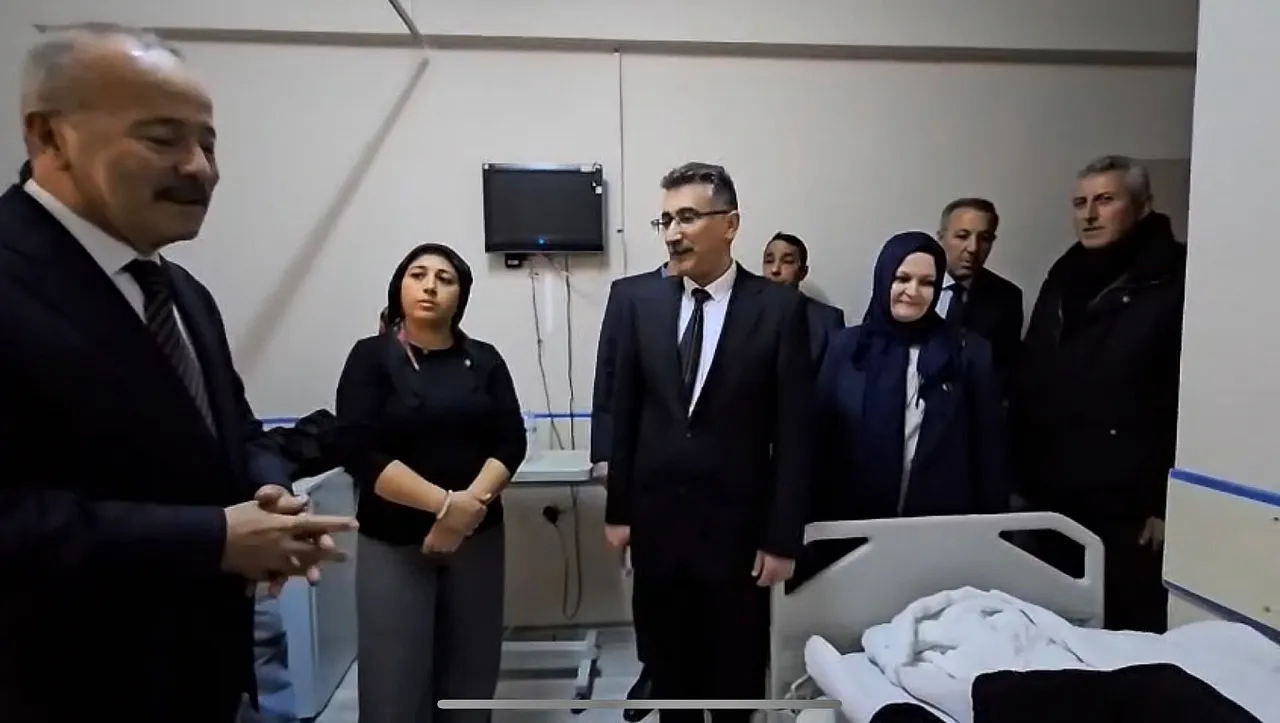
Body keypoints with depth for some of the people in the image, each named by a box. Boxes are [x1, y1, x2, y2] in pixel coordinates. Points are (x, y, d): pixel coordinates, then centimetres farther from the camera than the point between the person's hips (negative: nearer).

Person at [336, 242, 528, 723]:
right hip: (392, 542, -2)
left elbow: (511, 443, 0)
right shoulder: (372, 357, -1)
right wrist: (445, 503, -18)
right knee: (394, 684, 0)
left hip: (477, 536, 3)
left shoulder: (484, 360, 6)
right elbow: (359, 451, -11)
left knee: (470, 676, 8)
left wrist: (471, 503, -15)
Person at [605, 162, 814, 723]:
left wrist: (783, 537, -8)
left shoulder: (779, 308, -8)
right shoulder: (641, 301, 0)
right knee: (667, 667, 19)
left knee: (737, 674, 16)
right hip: (656, 520, 3)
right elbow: (624, 412, 4)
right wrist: (618, 509, 5)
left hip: (737, 525, -2)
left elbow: (793, 433, -8)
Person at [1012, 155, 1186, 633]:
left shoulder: (1176, 283, -6)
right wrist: (1023, 475, 9)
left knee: (1129, 631, 6)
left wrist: (1168, 503, -14)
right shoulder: (1062, 278, 12)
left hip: (1129, 506, -5)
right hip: (1054, 498, 6)